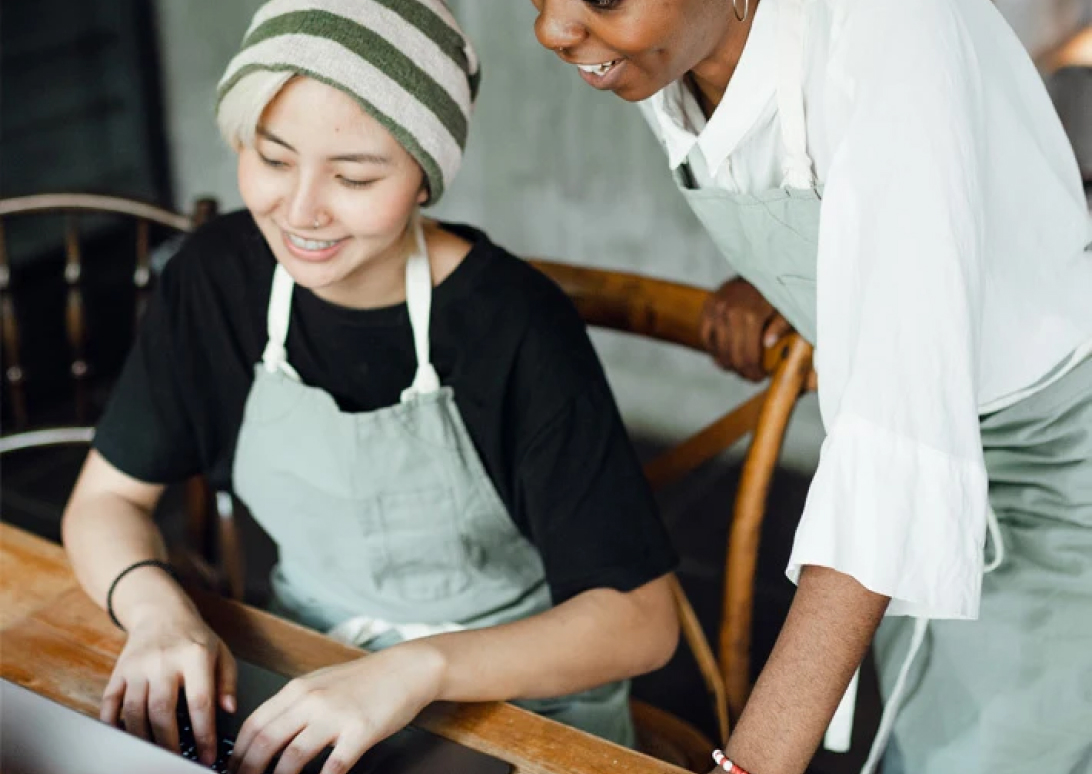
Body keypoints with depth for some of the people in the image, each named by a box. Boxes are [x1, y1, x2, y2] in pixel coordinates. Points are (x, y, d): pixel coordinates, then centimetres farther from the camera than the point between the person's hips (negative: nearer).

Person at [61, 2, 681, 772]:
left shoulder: (516, 325, -22)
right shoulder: (217, 277, -9)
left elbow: (641, 618, -20)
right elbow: (107, 497, 2)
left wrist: (423, 666, -34)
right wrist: (158, 611, -19)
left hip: (525, 701, -3)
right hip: (308, 686, 3)